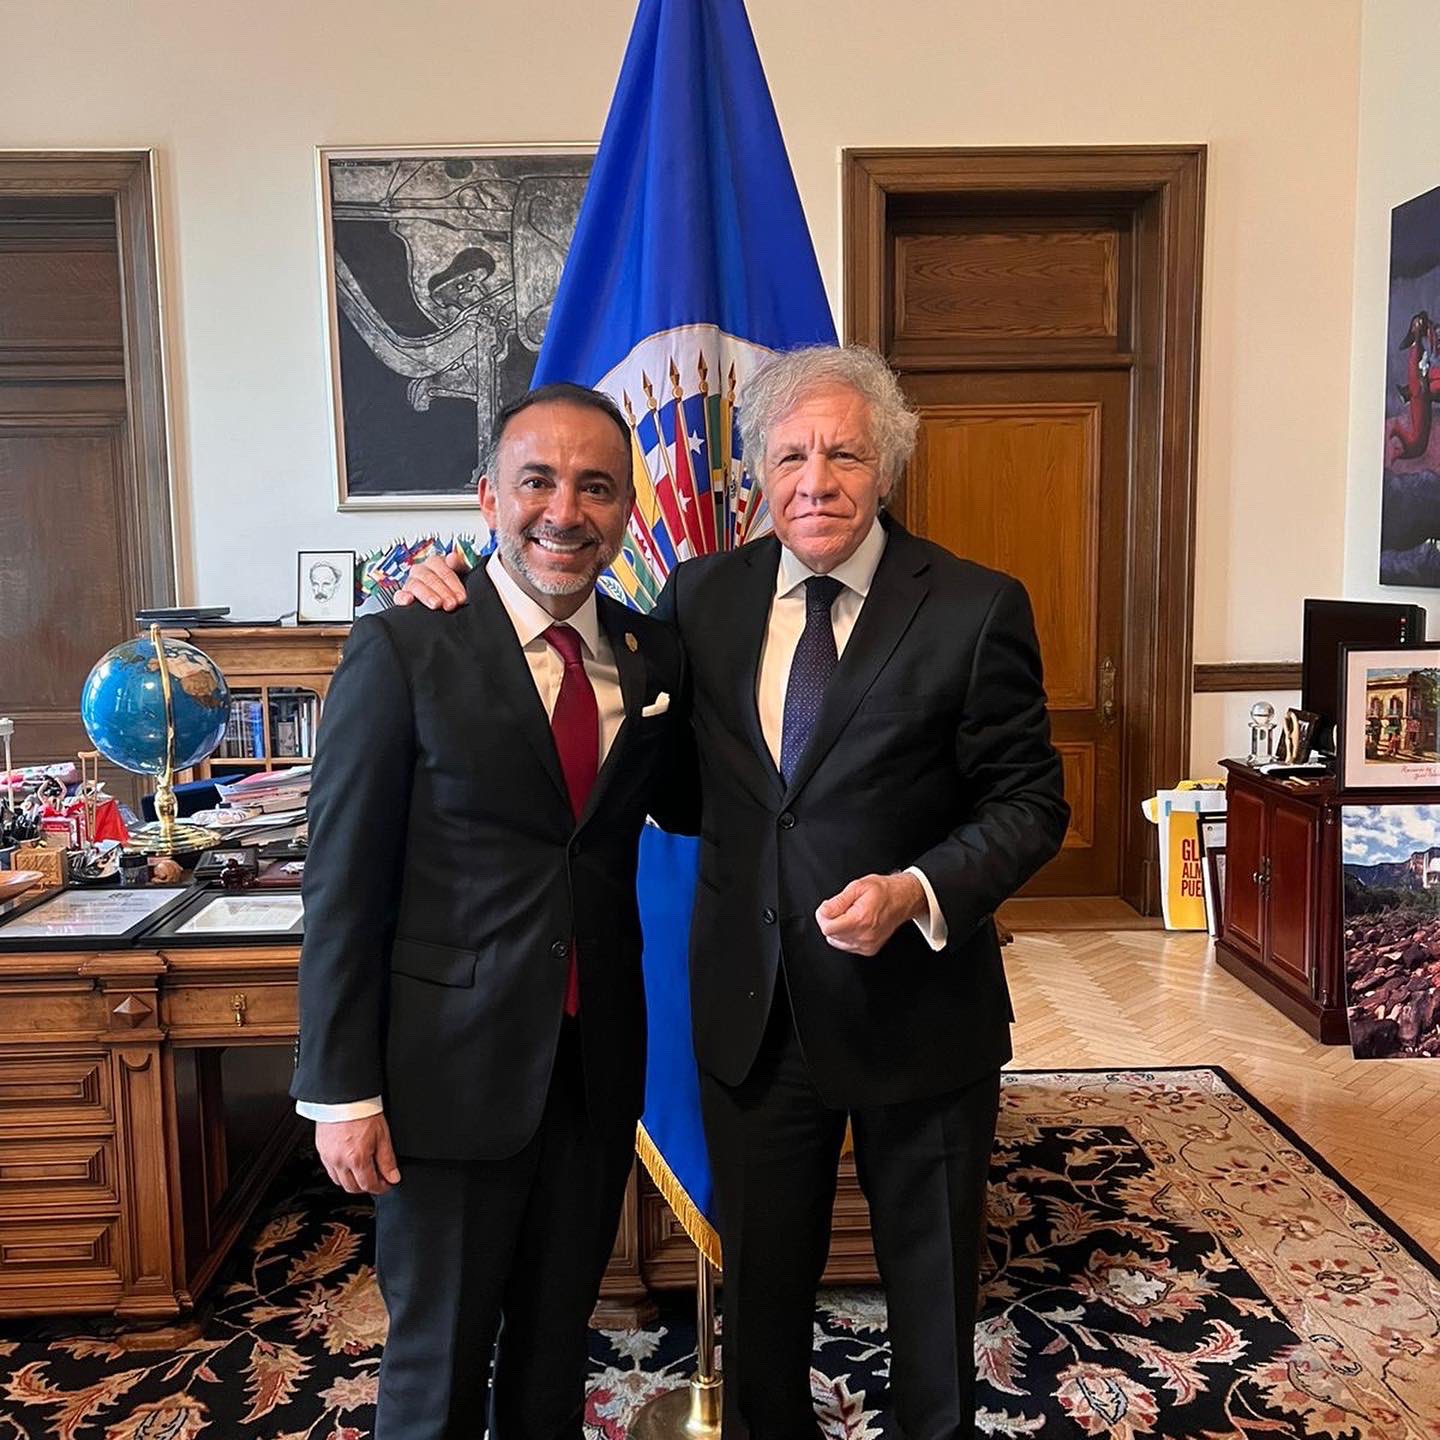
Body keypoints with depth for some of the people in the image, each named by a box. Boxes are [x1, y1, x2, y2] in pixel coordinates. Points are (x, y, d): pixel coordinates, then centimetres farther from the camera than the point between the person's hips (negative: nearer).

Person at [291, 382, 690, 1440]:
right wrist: (342, 1093, -11)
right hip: (452, 1068, -4)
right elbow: (344, 886, -11)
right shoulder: (403, 651, -12)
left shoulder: (654, 656, 2)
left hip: (597, 1063, 4)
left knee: (557, 1345, 22)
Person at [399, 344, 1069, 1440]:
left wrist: (916, 892, -25)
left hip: (918, 1010, -2)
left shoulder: (974, 607, -10)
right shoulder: (705, 595, 1)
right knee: (760, 1279, 21)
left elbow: (1027, 801, -8)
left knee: (933, 1280, 19)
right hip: (752, 1014, 3)